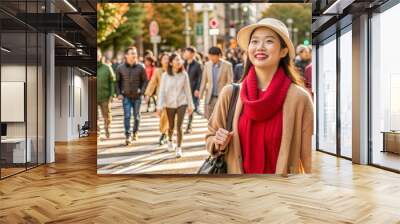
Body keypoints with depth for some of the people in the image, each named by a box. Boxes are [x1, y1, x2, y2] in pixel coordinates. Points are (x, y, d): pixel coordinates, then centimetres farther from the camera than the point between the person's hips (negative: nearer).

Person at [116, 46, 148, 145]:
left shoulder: (140, 68, -3)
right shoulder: (120, 68, -1)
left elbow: (145, 80, 3)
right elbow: (117, 82, 6)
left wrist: (142, 90, -9)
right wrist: (118, 93, -1)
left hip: (137, 96, 1)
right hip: (126, 96, -1)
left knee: (136, 116, 11)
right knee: (127, 116, -7)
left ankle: (135, 133, 29)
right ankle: (127, 136, -4)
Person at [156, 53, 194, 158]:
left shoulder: (184, 74, -6)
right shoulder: (165, 75, -8)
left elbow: (187, 90, 0)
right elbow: (162, 91, -7)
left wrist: (190, 105, 3)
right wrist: (160, 106, -10)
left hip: (182, 103, -1)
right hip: (170, 104, 1)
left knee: (179, 126, -6)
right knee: (171, 126, 15)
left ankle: (179, 148, 6)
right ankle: (170, 140, 46)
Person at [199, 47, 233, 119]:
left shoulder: (227, 65, -7)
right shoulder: (207, 65, 4)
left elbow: (230, 82, -6)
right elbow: (204, 81, 9)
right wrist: (201, 94, 5)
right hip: (210, 98, 4)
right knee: (209, 118, 7)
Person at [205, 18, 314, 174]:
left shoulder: (299, 98, -16)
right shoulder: (230, 93, -11)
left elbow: (309, 156, -10)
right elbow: (211, 137, 2)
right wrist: (219, 144, -17)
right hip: (237, 171, 2)